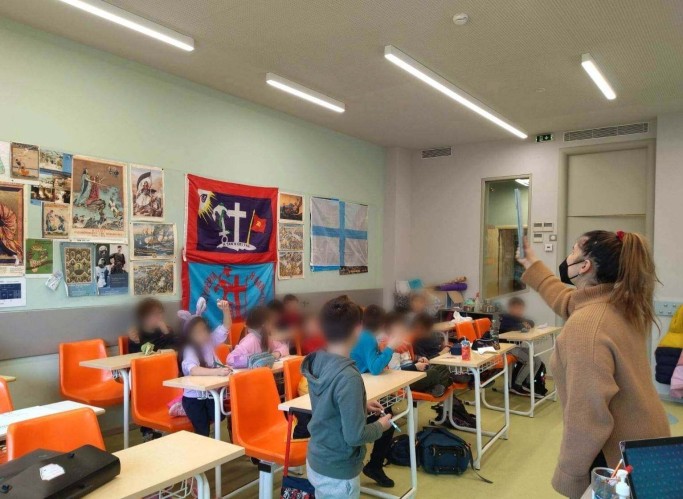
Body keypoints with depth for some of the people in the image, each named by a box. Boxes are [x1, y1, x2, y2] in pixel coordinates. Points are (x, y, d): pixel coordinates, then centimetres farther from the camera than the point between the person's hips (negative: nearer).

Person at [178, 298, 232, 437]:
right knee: (203, 432, -14)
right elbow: (193, 370, -36)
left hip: (211, 395, 5)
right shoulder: (189, 350, -17)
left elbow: (225, 328, 1)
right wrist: (217, 371, -49)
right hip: (194, 398, -5)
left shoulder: (210, 341, 2)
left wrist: (226, 310, -18)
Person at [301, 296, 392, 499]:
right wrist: (381, 425, -9)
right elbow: (354, 436, -26)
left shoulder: (317, 361, -6)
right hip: (338, 473, -7)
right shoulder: (348, 377, -31)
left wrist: (362, 405, 9)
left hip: (315, 462, 7)